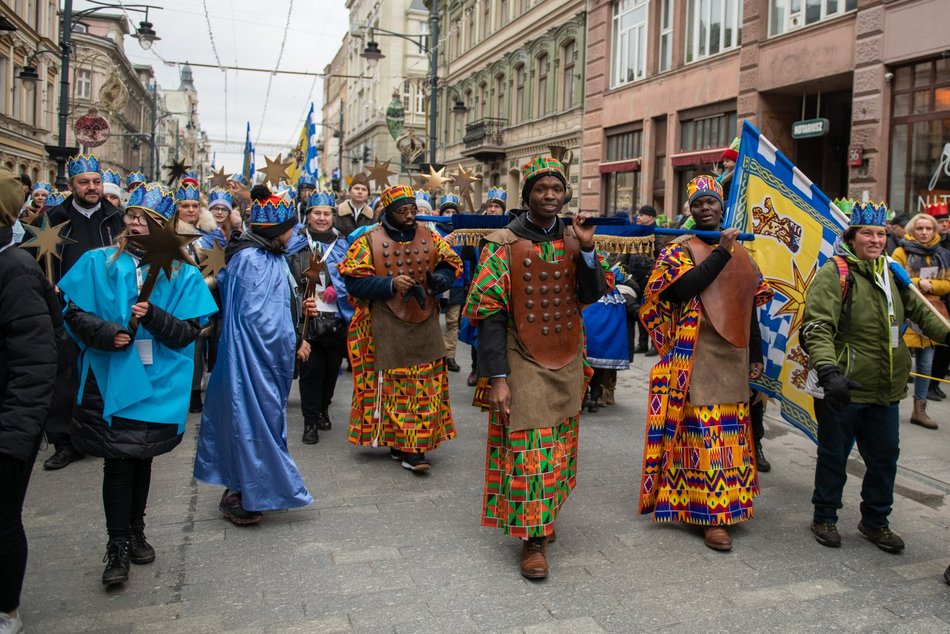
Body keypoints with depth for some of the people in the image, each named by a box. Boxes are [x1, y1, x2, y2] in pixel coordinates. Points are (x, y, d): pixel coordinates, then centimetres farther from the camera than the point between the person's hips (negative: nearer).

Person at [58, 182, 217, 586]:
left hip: (157, 382, 1)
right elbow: (73, 311, -2)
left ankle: (135, 533, 34)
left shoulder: (183, 274, 0)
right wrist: (105, 333, -19)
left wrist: (153, 316, -23)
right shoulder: (98, 263, 1)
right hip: (110, 379, -1)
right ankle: (117, 545, 12)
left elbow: (189, 331, -6)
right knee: (118, 460, -3)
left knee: (142, 458, 15)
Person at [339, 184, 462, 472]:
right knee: (394, 386, 1)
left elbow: (452, 264, 13)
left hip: (425, 325, 3)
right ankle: (400, 444, 13)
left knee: (426, 386, 2)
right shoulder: (369, 241, -2)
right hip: (388, 327, -3)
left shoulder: (429, 237, 7)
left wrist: (439, 278, -9)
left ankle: (413, 448, 9)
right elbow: (354, 281, -7)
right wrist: (390, 284, -19)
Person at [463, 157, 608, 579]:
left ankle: (545, 516, 35)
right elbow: (489, 313, -12)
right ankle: (533, 537, 10)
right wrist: (497, 377, -17)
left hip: (567, 362, 5)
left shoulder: (573, 239, 5)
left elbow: (592, 296, 0)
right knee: (528, 448, -3)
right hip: (523, 363, -5)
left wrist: (586, 248, -13)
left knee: (559, 447, 14)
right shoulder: (503, 245, -9)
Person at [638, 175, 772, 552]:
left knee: (731, 433, 11)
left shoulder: (739, 252, 16)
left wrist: (755, 355, 15)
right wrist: (721, 253, -18)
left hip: (733, 355, 6)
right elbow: (684, 287, -21)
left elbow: (750, 306, 18)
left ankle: (728, 502, 26)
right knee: (704, 433, -7)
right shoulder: (679, 249, -1)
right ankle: (711, 516, -1)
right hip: (697, 356, -6)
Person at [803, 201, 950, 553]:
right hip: (843, 388, -6)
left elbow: (919, 310, 22)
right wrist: (829, 372, -36)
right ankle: (824, 518, 27)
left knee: (885, 457, 15)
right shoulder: (834, 273, -14)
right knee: (834, 456, 8)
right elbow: (817, 328, -24)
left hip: (885, 390, 7)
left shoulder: (891, 273, 9)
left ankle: (875, 521, 33)